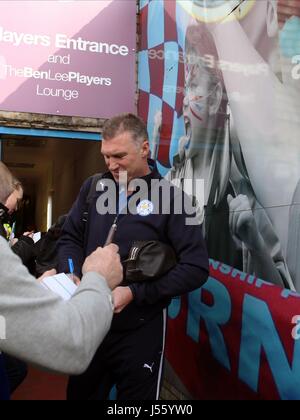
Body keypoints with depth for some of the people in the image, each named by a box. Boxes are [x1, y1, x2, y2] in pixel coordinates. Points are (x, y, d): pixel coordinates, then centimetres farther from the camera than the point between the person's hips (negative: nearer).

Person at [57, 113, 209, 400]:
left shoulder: (172, 198, -13)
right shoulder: (93, 188, 2)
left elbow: (196, 268, -16)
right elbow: (70, 238, 9)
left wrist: (135, 293, -23)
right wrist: (72, 277, -12)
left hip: (140, 331, -4)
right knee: (80, 394, 24)